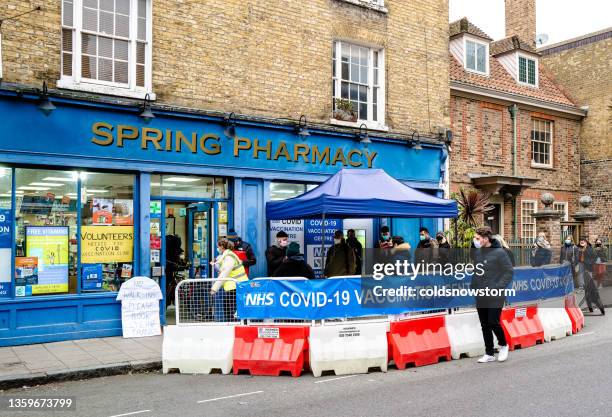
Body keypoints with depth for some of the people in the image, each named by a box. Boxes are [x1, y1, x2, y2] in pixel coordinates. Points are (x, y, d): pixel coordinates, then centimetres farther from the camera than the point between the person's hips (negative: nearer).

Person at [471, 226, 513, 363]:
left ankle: (503, 345, 22)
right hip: (480, 298, 6)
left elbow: (509, 272, -12)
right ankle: (489, 354, 20)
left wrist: (497, 287, -17)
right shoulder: (478, 252, 7)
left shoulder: (499, 252, -12)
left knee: (493, 323, -7)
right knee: (485, 326, 9)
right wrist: (473, 287, 4)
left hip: (495, 297, -6)